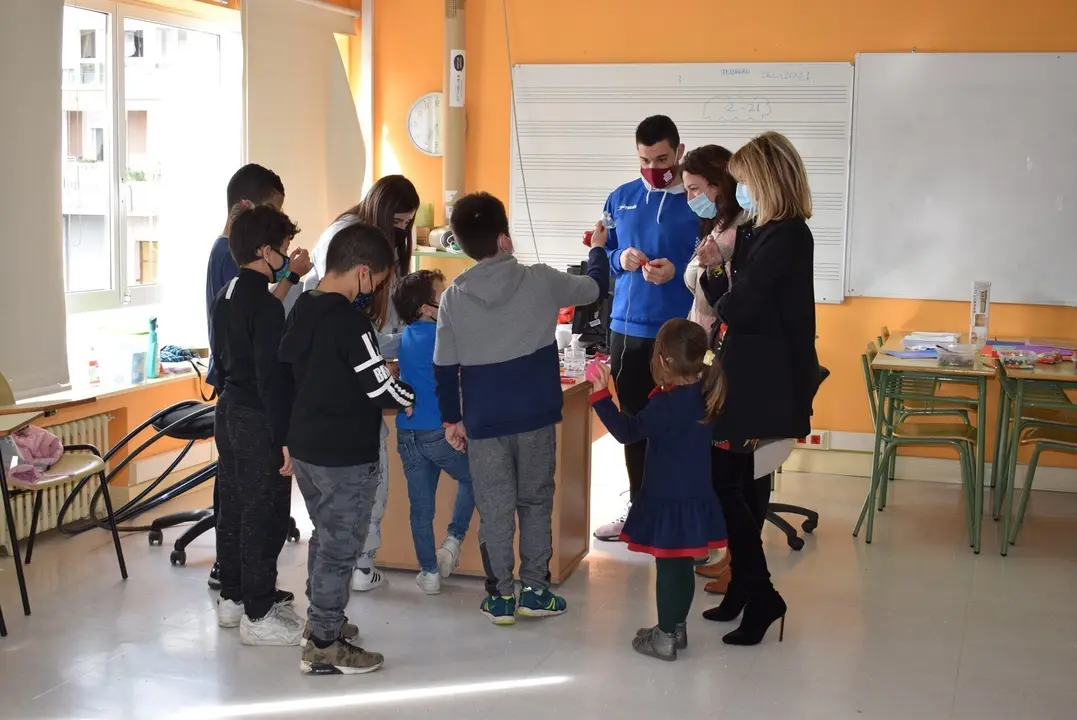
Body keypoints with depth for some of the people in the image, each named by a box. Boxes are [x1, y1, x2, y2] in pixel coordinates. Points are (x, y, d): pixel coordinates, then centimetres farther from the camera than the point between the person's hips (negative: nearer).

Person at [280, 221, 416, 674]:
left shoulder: (302, 309, 4)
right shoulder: (349, 321, -22)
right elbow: (383, 391, -19)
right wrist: (424, 394, -2)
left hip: (305, 446, 9)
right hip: (345, 456, -9)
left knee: (324, 537, 23)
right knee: (340, 548, 3)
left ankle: (321, 620, 37)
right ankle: (324, 647, 13)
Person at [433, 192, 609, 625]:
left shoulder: (453, 298, -4)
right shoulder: (541, 281, -7)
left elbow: (445, 368, 0)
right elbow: (595, 288, 10)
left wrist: (451, 418, 11)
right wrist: (598, 248, 29)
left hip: (484, 422, 1)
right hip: (535, 416, 0)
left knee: (494, 510, 7)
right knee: (536, 502, 12)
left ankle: (499, 596, 13)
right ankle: (535, 591, 16)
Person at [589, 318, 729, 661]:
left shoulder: (666, 405, -22)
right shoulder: (701, 395, 1)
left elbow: (628, 430, -18)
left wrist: (602, 394, -17)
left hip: (668, 500, -7)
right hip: (695, 496, 7)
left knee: (668, 568, 3)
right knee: (683, 566, 18)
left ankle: (665, 638, 14)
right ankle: (677, 628, 31)